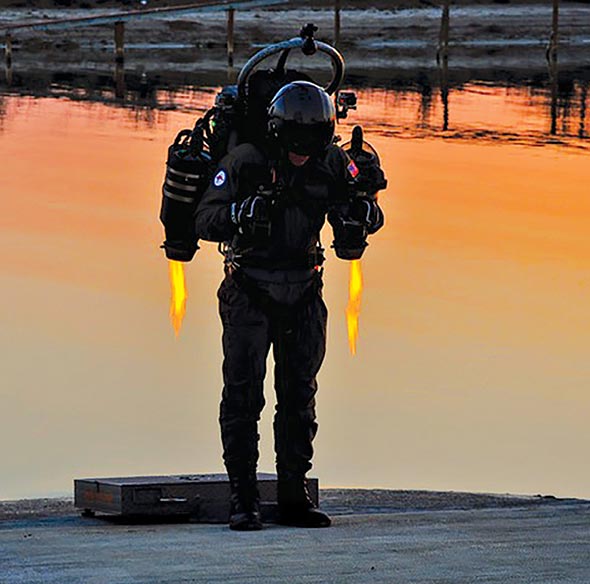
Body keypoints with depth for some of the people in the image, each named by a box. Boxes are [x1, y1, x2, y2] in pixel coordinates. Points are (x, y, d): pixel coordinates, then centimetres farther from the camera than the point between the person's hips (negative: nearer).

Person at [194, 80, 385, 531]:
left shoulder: (332, 163, -4)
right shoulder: (245, 163, -16)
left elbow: (369, 214, -1)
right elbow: (205, 221, -20)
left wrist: (361, 210, -25)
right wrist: (242, 213, -40)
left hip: (304, 295, 4)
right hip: (249, 294, -4)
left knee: (299, 396, 8)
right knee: (243, 396, -4)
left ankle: (294, 497, 15)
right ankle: (244, 501, 0)